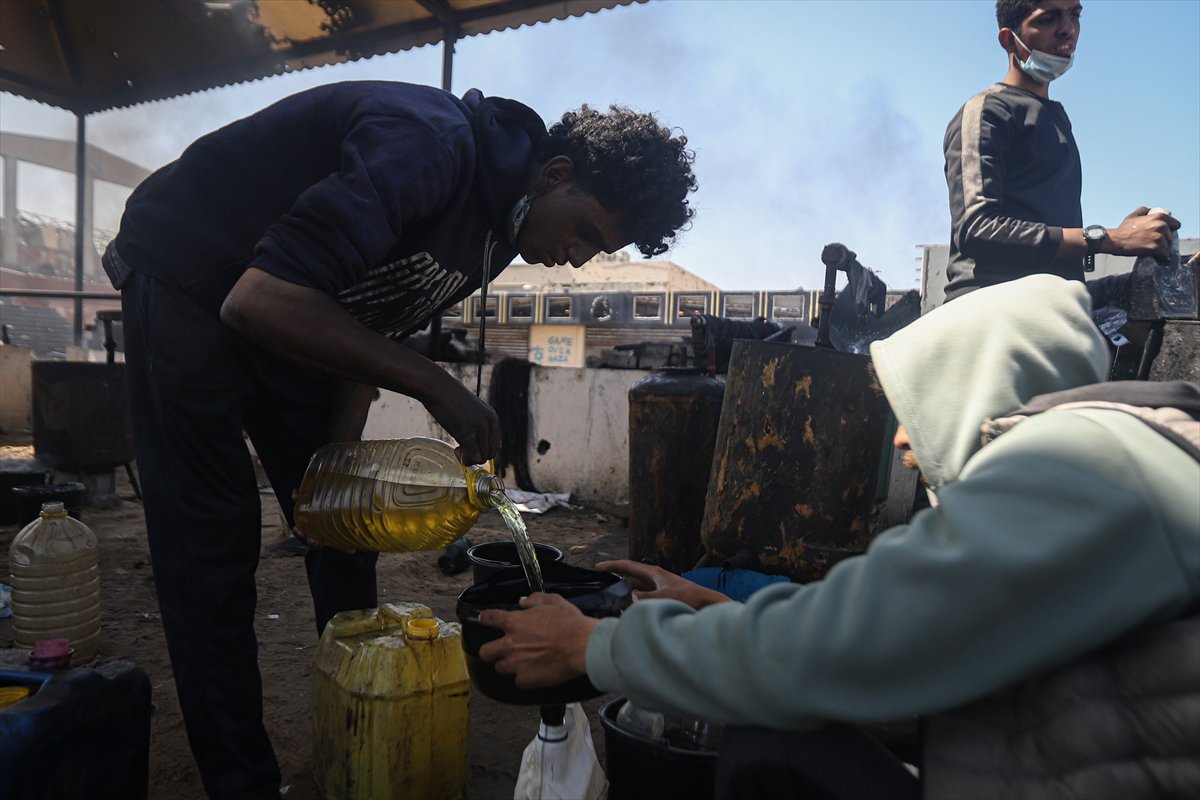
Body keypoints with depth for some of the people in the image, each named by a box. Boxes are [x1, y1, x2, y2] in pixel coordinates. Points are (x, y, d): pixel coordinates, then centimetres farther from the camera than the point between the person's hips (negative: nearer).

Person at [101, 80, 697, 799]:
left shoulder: (502, 224, -3)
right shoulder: (435, 147, -32)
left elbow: (371, 329, 4)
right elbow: (261, 300, -38)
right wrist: (434, 384, -34)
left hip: (292, 318, 8)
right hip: (189, 286, -7)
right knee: (213, 553, -6)